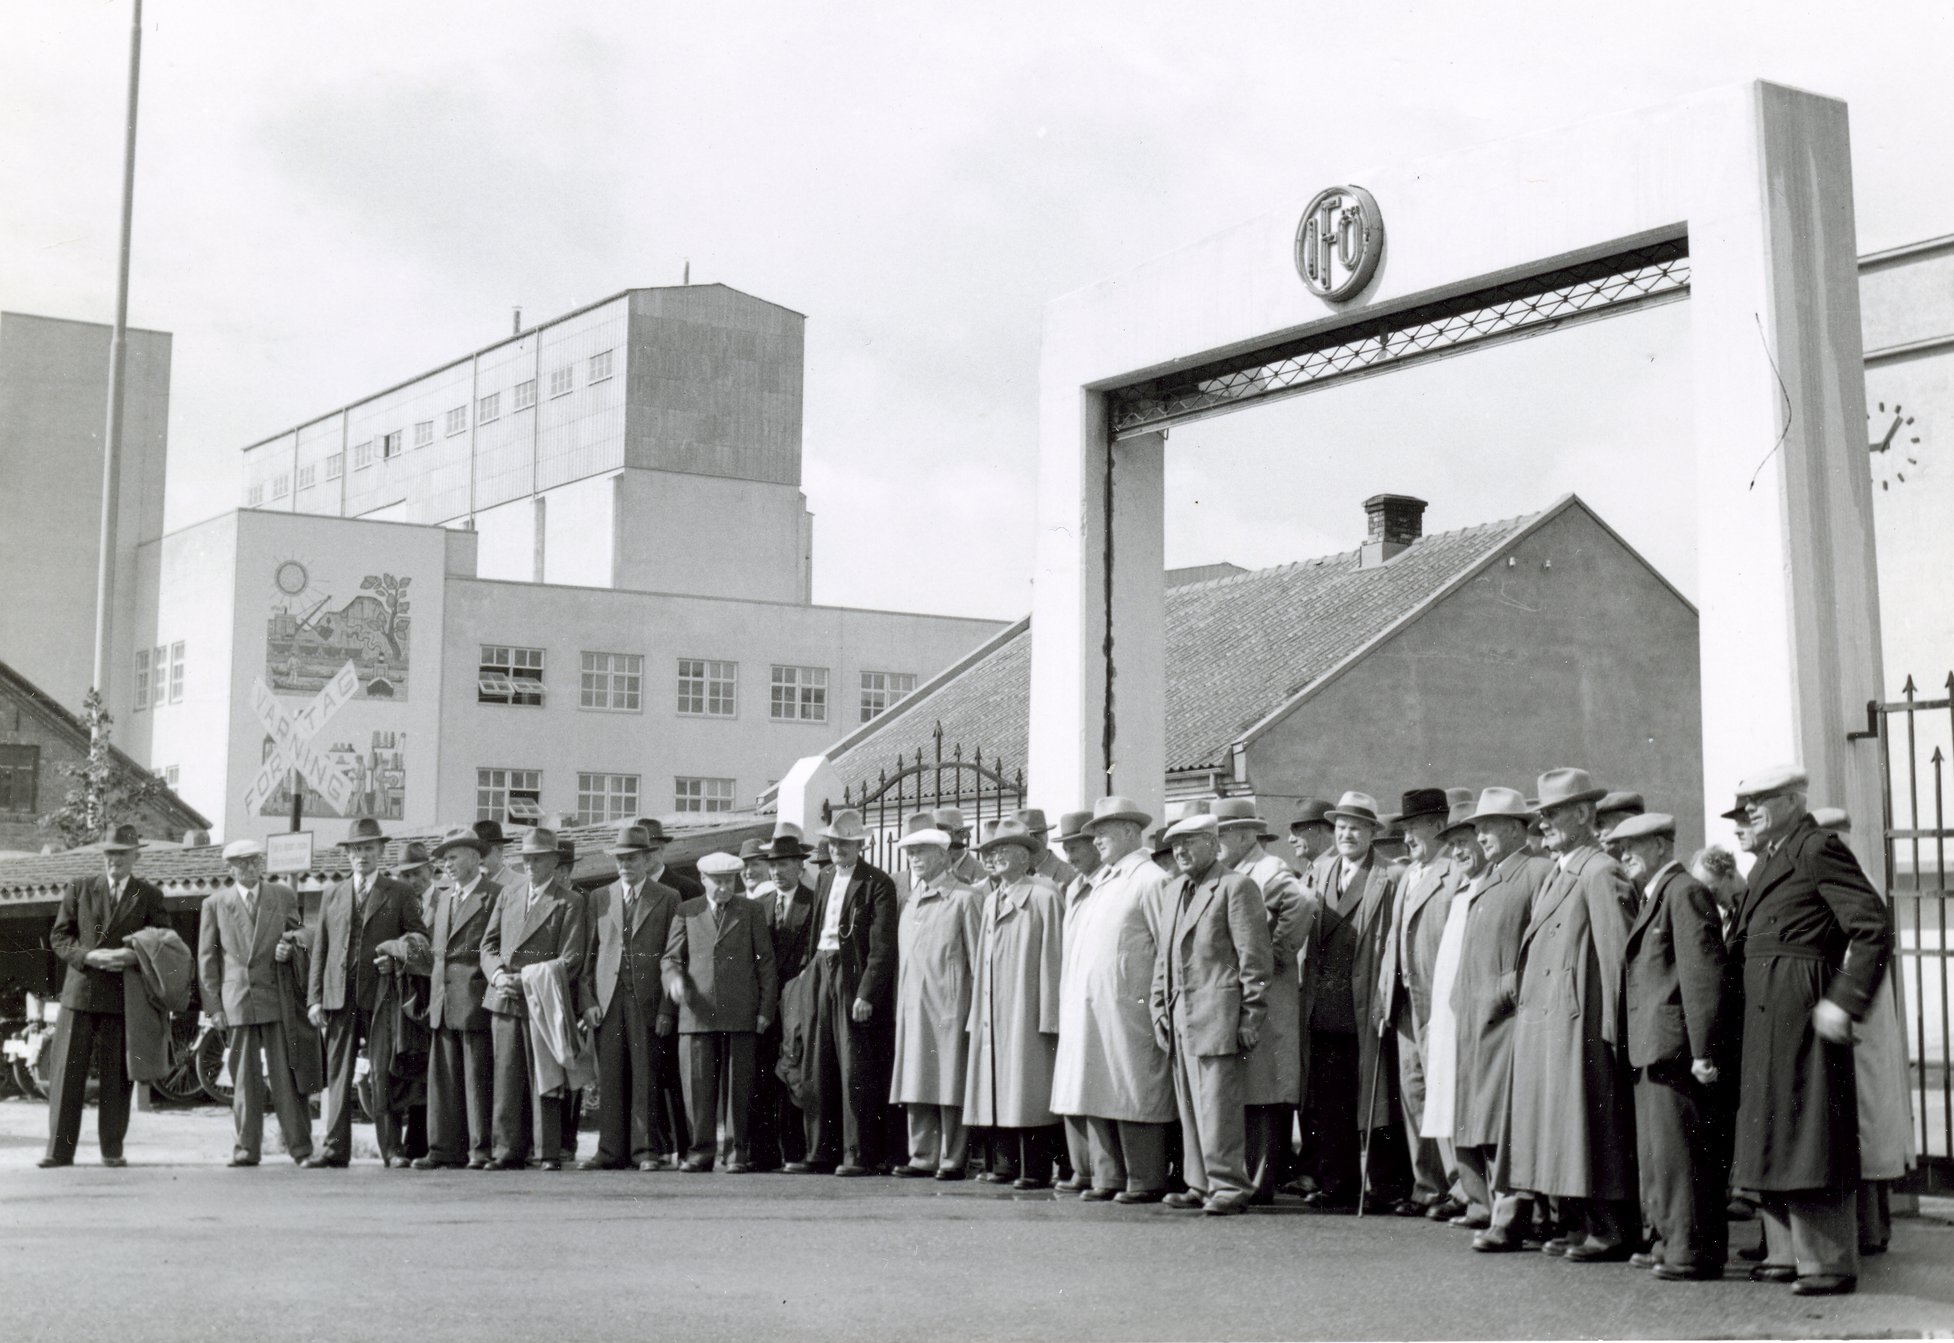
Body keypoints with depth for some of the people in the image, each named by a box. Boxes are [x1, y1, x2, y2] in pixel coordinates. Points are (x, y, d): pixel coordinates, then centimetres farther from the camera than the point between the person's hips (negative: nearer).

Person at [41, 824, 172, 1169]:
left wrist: (136, 955, -12)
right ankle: (60, 1149, 3)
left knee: (117, 1075, 1)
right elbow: (58, 937, 8)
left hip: (124, 995, -1)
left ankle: (112, 1150, 8)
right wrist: (87, 955, -10)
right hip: (81, 989, 1)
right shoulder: (79, 890, 10)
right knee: (67, 1072, -2)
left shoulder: (149, 896, 8)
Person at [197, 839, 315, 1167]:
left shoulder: (283, 896, 10)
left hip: (277, 996, 0)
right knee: (244, 1078, 2)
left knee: (285, 1074, -2)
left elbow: (298, 937, 19)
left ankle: (300, 1146, 0)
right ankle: (247, 1148, 9)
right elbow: (207, 958, 8)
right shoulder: (215, 904, 8)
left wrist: (288, 951, -6)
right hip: (236, 1001, 0)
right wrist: (214, 1005, 1)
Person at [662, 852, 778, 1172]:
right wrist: (674, 978, -12)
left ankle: (736, 1151, 6)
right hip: (698, 1011, 1)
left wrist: (766, 1010, 1)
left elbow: (765, 963, 8)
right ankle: (701, 1151, 8)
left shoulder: (752, 912, 9)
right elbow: (671, 956, 11)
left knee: (737, 1083, -1)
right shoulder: (686, 912, 12)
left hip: (739, 1013, -1)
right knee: (698, 1083, -1)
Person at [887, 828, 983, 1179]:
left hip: (948, 1004, -6)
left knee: (950, 1085, -4)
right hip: (912, 1006, 6)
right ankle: (923, 1157, 13)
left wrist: (978, 1013, -10)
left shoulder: (964, 899, -2)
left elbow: (977, 959, -5)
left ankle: (953, 1160, 2)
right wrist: (899, 1007, 10)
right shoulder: (910, 901, 17)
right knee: (915, 1084, 7)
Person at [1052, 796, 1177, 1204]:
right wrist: (1070, 1000, 13)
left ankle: (1145, 1181, 4)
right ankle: (1106, 1177, 15)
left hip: (1129, 1009, -8)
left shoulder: (1150, 881, -6)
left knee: (1134, 1098, -3)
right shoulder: (1093, 884, 18)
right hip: (1088, 1008, 8)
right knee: (1097, 1097, 9)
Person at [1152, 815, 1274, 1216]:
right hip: (1181, 1017, 8)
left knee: (1218, 1105, -8)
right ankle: (1201, 1184, 18)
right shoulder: (1172, 892, 19)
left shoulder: (1236, 887, -5)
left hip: (1218, 1015, -8)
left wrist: (1252, 1015, -12)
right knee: (1189, 1106, 10)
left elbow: (1254, 956, -9)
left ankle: (1230, 1187, -2)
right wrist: (1159, 1009, 15)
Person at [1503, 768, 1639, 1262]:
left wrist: (1611, 1029, -15)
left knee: (1588, 1124, -4)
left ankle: (1611, 1231, 3)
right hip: (1539, 1021, 9)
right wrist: (1522, 1002, 11)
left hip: (1579, 1023, -9)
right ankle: (1576, 1226, 20)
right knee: (1554, 1125, 12)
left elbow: (1617, 952, -15)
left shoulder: (1601, 874, -11)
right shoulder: (1556, 875, 17)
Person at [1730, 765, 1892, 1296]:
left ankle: (1830, 1262, 1)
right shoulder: (1770, 859, 19)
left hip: (1802, 1009, -10)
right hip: (1765, 1014, 10)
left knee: (1809, 1133, -5)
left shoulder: (1819, 849, -10)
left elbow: (1874, 928, -17)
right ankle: (1788, 1252, 22)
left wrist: (1845, 1001, -22)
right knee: (1775, 1134, 13)